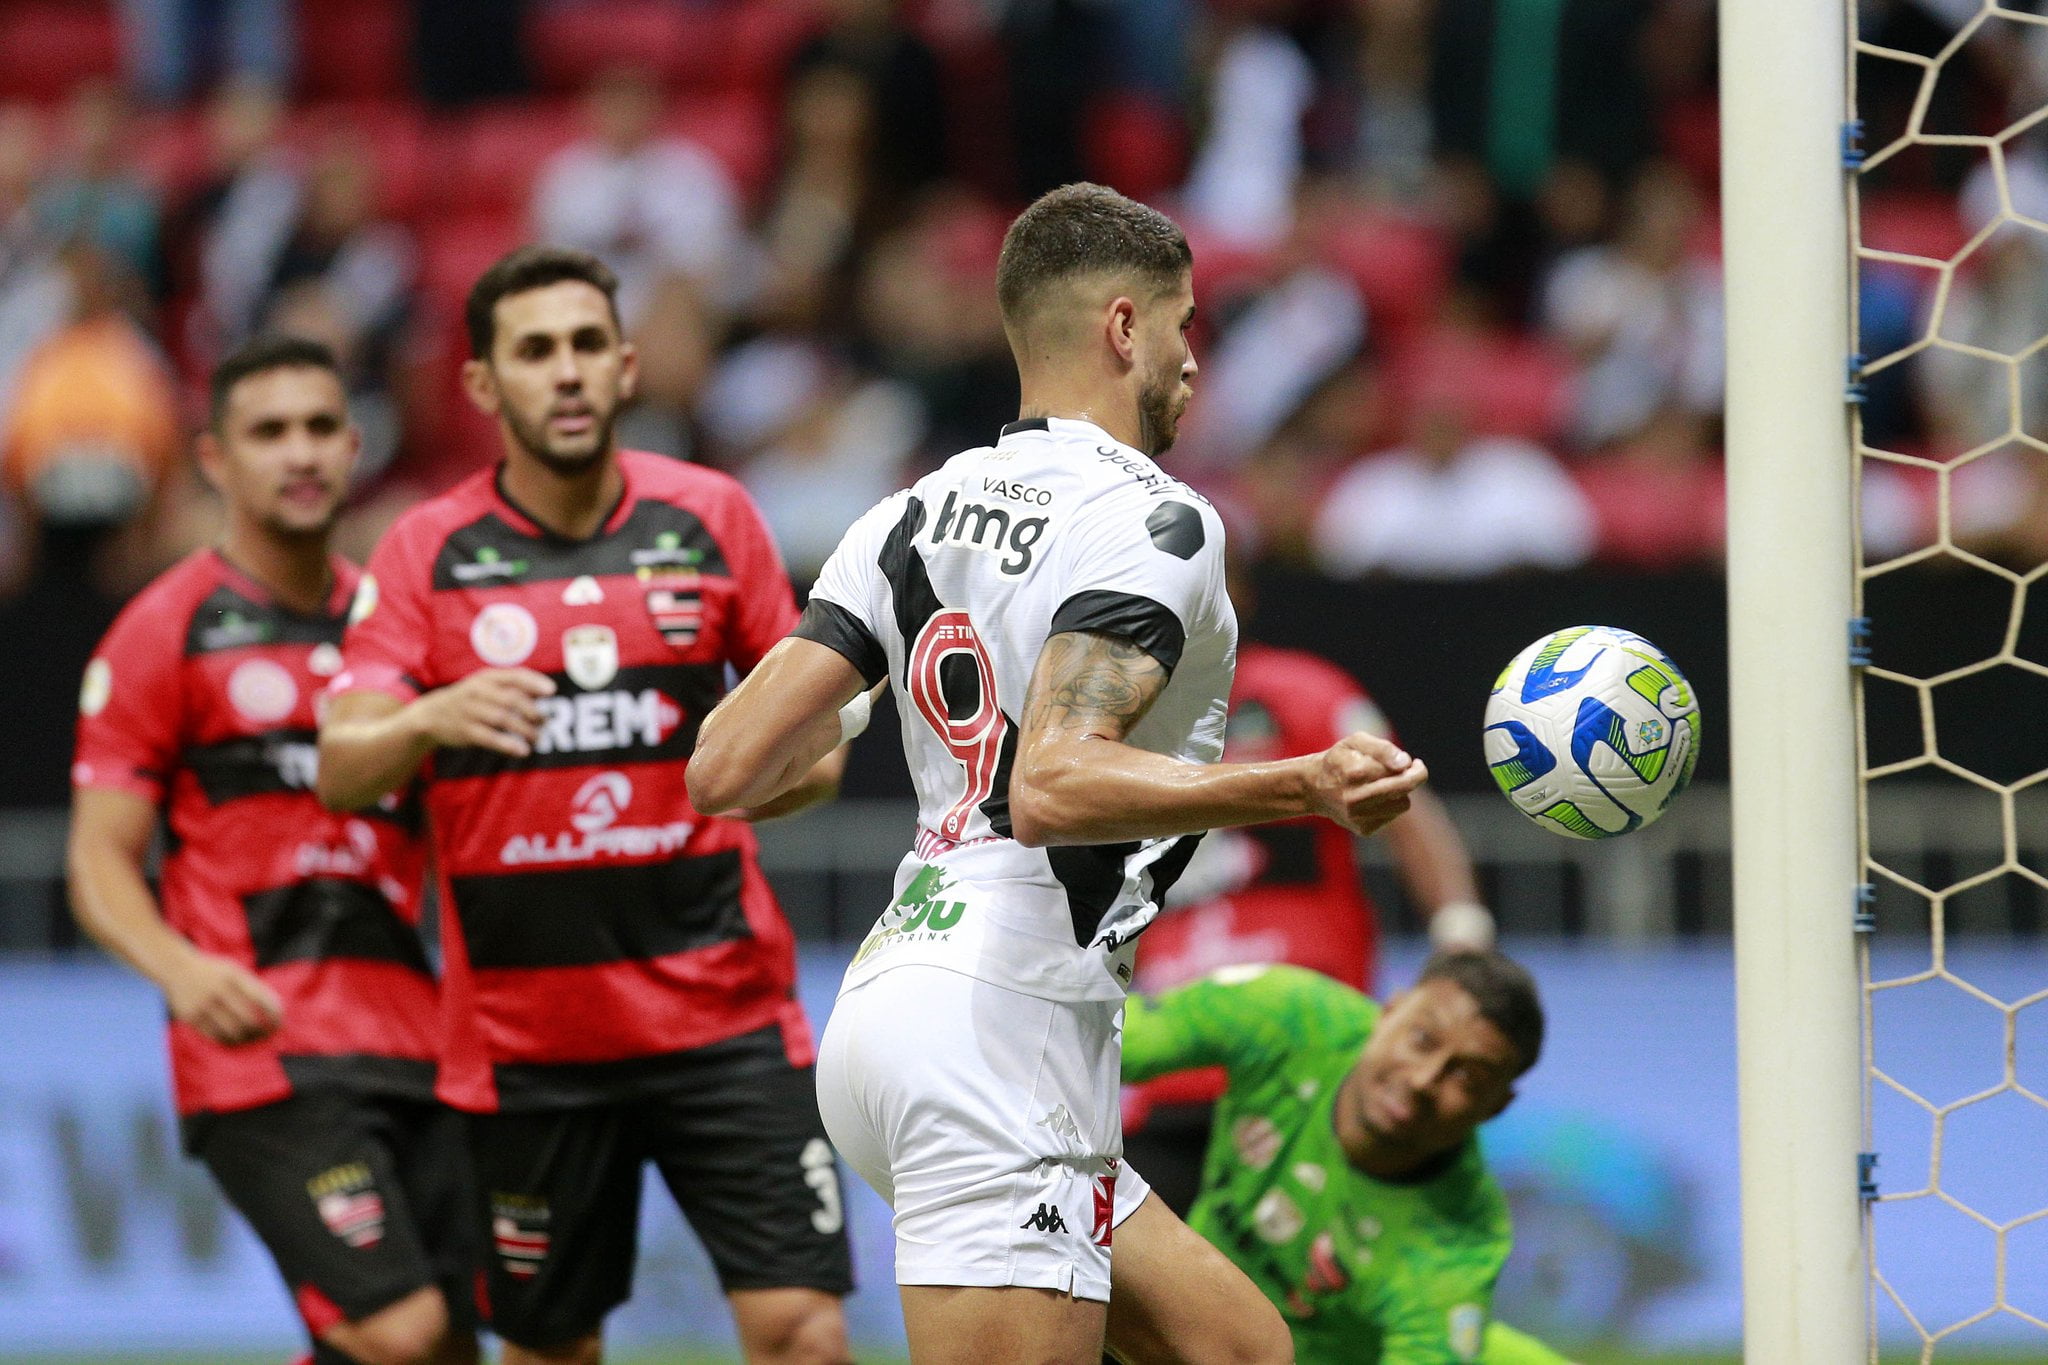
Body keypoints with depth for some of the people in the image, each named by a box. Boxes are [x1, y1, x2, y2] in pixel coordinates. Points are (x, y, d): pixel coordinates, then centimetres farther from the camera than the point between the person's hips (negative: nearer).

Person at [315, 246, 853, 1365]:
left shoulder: (708, 517, 4)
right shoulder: (425, 551, 0)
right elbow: (339, 772, -10)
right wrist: (430, 722, -30)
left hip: (720, 1008, 0)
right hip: (522, 1032, 0)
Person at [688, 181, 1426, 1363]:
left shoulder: (917, 516, 14)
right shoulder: (1151, 521, -8)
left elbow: (726, 770, 9)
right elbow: (1051, 788, -23)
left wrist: (846, 708, 30)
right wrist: (1302, 791, -28)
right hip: (1004, 1031, -9)